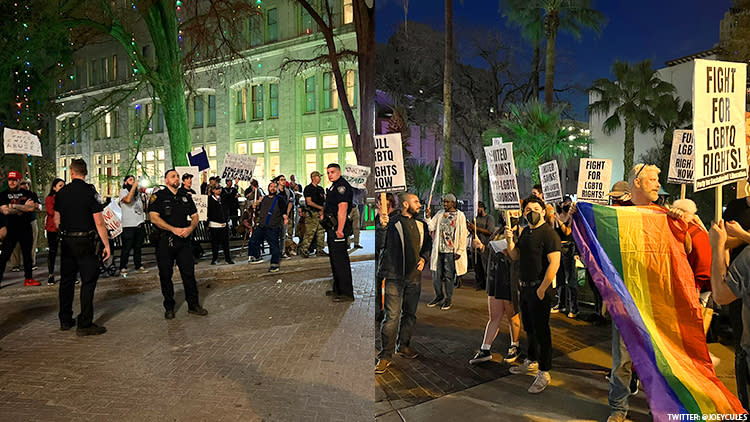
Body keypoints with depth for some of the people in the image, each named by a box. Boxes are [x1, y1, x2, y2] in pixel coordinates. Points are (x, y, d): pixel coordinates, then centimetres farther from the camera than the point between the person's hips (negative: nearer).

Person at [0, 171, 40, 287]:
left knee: (27, 254, 9)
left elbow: (32, 208, -14)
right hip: (11, 229, -1)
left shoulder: (28, 194, 2)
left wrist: (13, 206, -14)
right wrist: (24, 207, -12)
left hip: (26, 229, 1)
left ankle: (28, 278, 18)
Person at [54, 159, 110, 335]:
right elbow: (99, 222, -14)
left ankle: (65, 320, 25)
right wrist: (106, 244, -9)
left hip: (66, 241, 5)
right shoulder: (90, 192, -11)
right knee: (88, 281, -1)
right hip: (85, 242, -5)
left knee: (67, 280, 15)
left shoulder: (61, 192, 4)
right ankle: (85, 324, -2)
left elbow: (57, 220, 12)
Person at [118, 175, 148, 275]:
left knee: (138, 247, 14)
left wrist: (143, 198, 8)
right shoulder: (123, 191, -1)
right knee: (127, 248, -3)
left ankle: (138, 266, 21)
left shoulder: (138, 192, 18)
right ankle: (122, 268, 5)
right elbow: (128, 200, -24)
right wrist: (134, 187, -19)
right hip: (129, 225, -6)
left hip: (140, 224, 6)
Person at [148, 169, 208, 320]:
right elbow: (154, 217, -11)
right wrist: (174, 229, -19)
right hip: (164, 241, -3)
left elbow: (195, 216, 14)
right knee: (166, 275, 4)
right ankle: (169, 307, 16)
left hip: (183, 240, 3)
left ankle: (193, 305, 11)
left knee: (189, 272, 2)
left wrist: (190, 228, -8)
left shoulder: (186, 197, 14)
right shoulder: (158, 197, 0)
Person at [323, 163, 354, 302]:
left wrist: (339, 229, -28)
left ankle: (347, 293, -5)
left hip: (337, 228, -11)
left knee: (340, 260, -9)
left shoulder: (342, 186, -16)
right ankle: (338, 289, 28)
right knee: (334, 258, 17)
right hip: (332, 228, 11)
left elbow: (342, 208, -24)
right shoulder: (335, 186, 19)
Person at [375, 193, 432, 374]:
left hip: (414, 276, 6)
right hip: (395, 277, -6)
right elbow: (380, 245, -12)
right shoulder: (392, 223, -5)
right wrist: (382, 227, -26)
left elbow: (427, 245, 24)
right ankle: (385, 355, 2)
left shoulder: (421, 224, 13)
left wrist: (423, 258, 6)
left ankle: (403, 346, 33)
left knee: (410, 314, 15)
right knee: (392, 316, -8)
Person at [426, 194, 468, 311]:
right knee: (436, 274, 7)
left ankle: (448, 299, 16)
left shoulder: (460, 215, -1)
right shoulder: (439, 214, 11)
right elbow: (431, 227, 6)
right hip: (438, 250, 4)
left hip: (451, 251, -4)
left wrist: (459, 251, -9)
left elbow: (463, 234, -4)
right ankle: (439, 296, 24)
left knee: (449, 276, 3)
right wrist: (428, 217, -11)